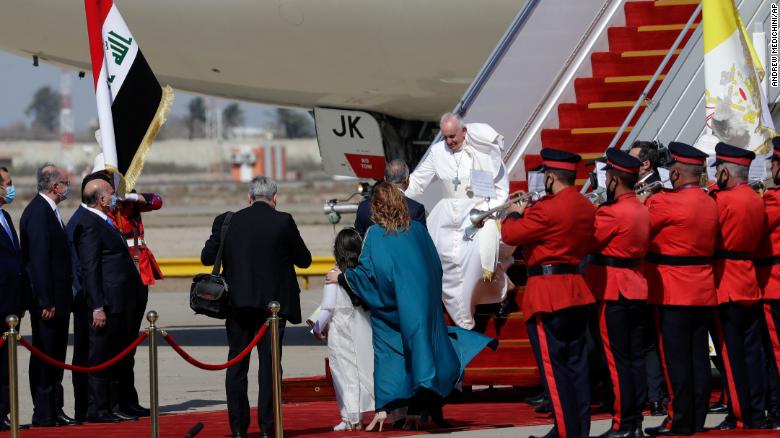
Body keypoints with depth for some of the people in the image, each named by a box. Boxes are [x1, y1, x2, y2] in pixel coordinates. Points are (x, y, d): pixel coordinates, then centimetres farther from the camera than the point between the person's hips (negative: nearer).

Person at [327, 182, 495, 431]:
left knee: (386, 354, 4)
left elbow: (366, 272, -12)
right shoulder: (417, 230, 2)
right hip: (423, 305, 3)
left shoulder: (375, 234, -9)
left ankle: (382, 409, -7)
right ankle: (415, 413, 3)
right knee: (418, 351, 7)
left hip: (390, 308, -3)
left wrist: (341, 277, 3)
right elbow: (435, 268, 8)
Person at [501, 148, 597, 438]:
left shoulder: (548, 209, -18)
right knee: (576, 363, 11)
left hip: (547, 294, -8)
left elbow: (510, 234, -13)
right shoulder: (586, 208, 8)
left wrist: (515, 214, 8)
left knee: (553, 366, -4)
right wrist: (529, 213, 18)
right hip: (577, 292, 8)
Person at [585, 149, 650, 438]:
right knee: (637, 357, 9)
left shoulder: (611, 213, -17)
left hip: (613, 293, -8)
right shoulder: (642, 211, 10)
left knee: (617, 360, -5)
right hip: (637, 291, 8)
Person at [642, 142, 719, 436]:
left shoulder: (665, 203, -15)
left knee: (675, 357, -3)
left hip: (672, 292, -7)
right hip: (704, 291, 7)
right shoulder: (711, 205, 8)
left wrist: (645, 202, 11)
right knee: (698, 355, 9)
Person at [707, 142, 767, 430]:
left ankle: (740, 417, -2)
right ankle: (757, 415, 14)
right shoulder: (757, 200, 8)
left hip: (726, 288, -8)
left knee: (731, 355, -3)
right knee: (751, 351, 10)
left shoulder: (722, 200, -16)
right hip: (751, 286, 8)